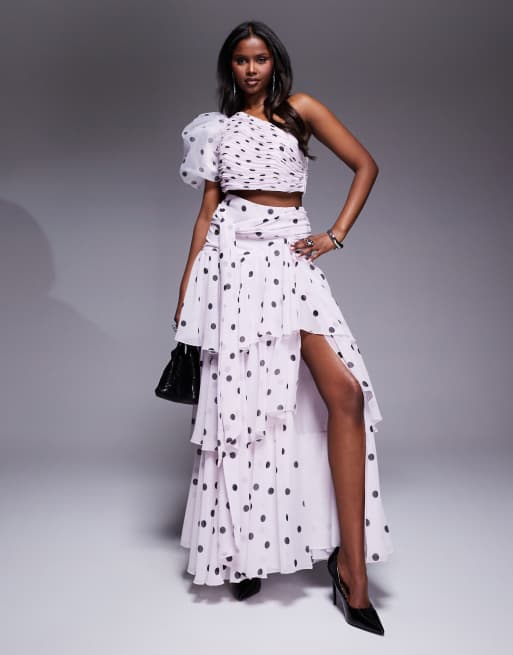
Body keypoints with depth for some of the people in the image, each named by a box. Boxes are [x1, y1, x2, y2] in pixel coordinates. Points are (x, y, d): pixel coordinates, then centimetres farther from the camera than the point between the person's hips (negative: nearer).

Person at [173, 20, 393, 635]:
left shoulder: (301, 109, 14)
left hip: (292, 259, 0)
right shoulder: (218, 127, 17)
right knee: (239, 395, -2)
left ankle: (351, 563, -8)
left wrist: (336, 234, 2)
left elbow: (365, 165, 12)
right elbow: (207, 211, 14)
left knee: (344, 392, -16)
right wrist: (185, 294, 8)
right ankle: (243, 549, 16)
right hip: (234, 257, 1)